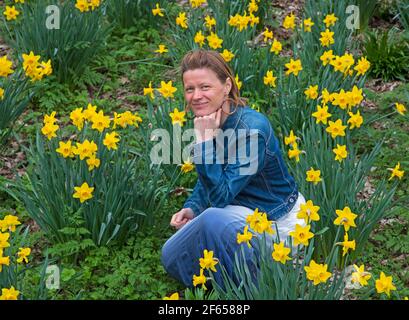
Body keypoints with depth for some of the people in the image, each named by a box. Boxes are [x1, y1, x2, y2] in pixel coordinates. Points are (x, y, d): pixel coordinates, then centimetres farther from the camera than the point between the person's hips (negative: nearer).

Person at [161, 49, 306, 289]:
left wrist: (205, 141, -31)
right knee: (172, 257, -3)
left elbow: (221, 197, -27)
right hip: (243, 210, 7)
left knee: (213, 218, -35)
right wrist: (192, 208, -6)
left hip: (277, 224, -7)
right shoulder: (207, 121, -5)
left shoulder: (251, 128, -27)